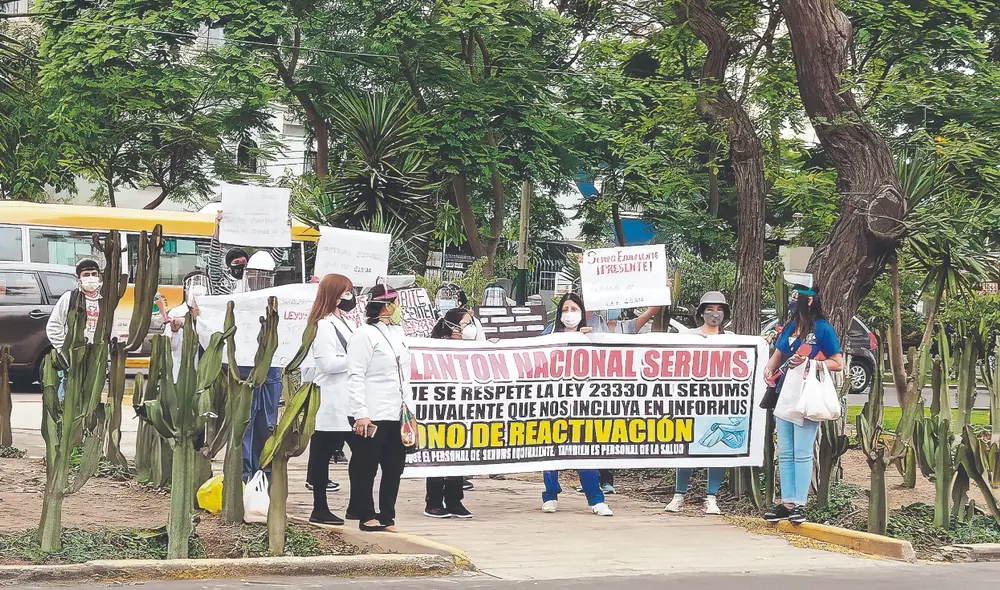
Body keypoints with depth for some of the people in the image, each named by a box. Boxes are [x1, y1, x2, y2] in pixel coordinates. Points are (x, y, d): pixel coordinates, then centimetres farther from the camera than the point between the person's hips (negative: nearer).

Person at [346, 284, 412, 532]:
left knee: (394, 467, 9)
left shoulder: (396, 333, 16)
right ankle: (366, 516, 9)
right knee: (366, 467, 2)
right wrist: (360, 414, -18)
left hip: (396, 415, 8)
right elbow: (356, 377, -13)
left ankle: (387, 516, 17)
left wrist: (407, 405, 16)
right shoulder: (365, 335, -9)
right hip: (371, 417, -8)